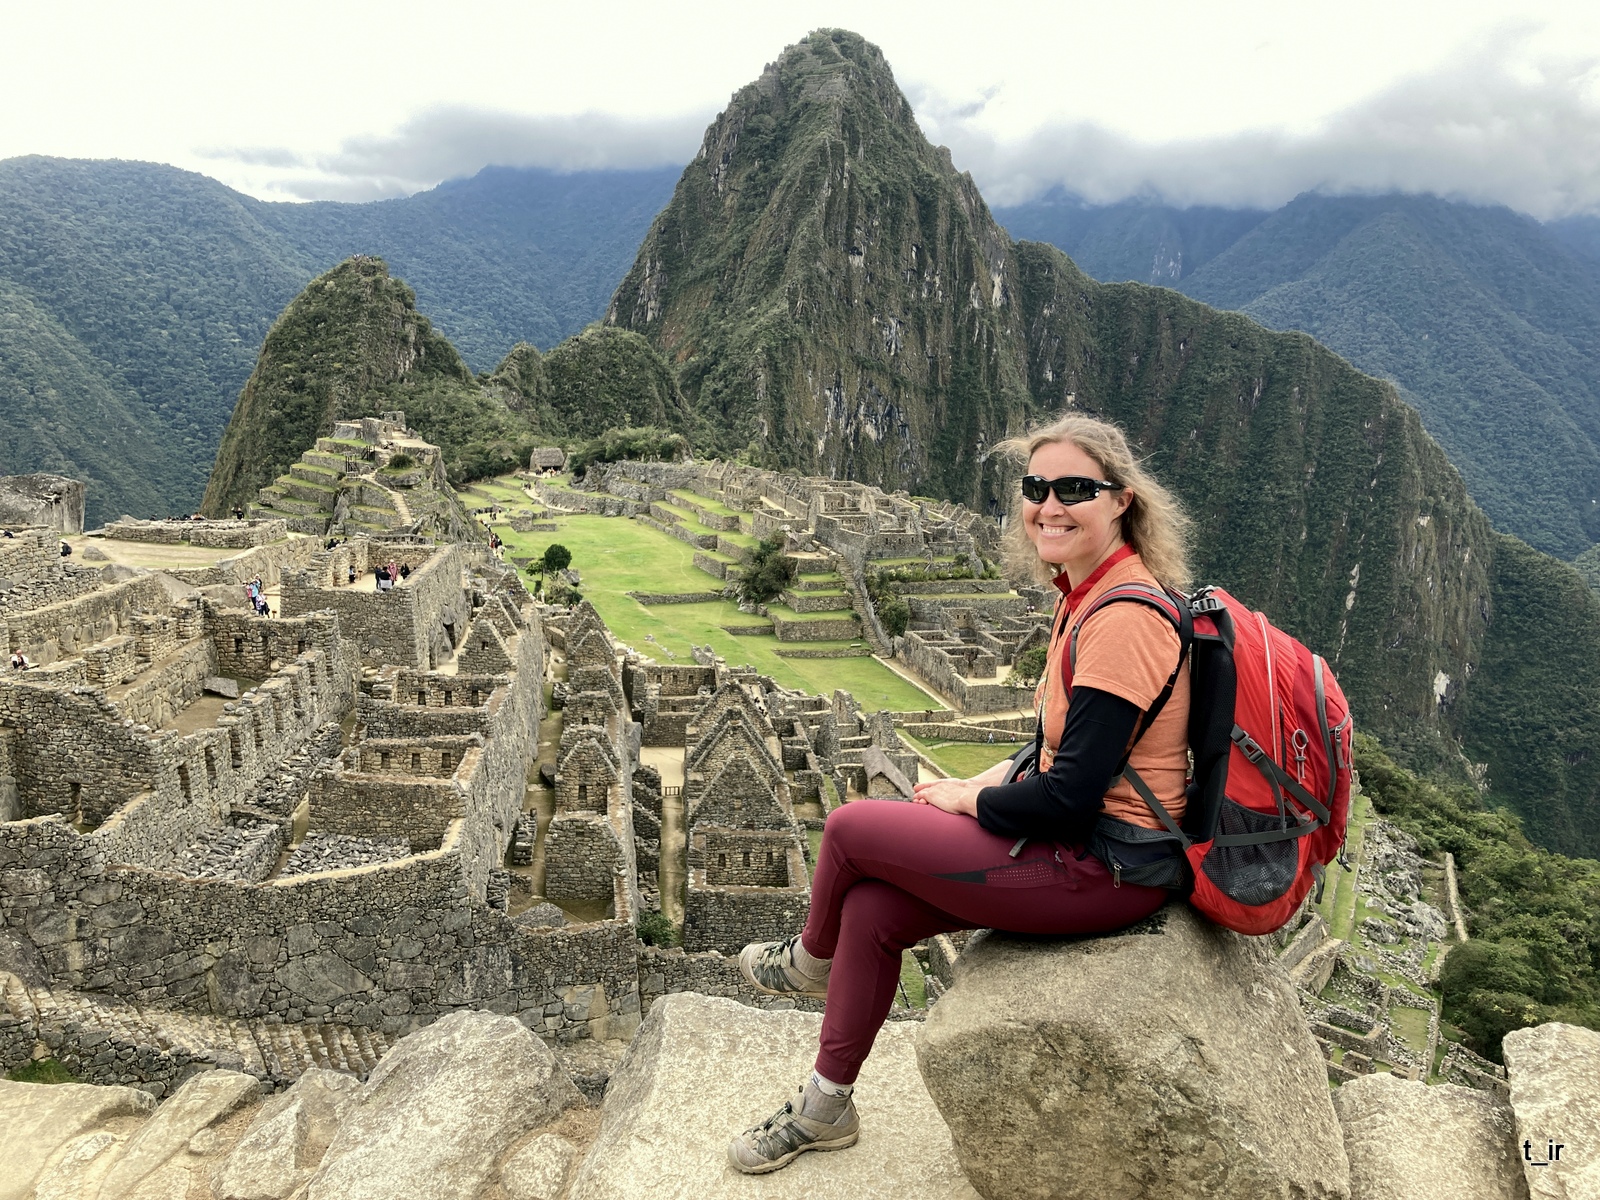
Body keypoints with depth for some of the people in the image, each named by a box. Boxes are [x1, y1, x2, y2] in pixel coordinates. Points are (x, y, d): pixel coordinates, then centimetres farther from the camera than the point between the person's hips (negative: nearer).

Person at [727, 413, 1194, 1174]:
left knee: (850, 828, -5)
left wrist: (967, 799, -9)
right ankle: (824, 1106, 25)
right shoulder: (1090, 594, 7)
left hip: (1102, 869, -9)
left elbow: (1070, 796, -25)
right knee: (871, 909, 6)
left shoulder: (1122, 620, -25)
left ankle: (812, 961, 29)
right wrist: (992, 780, 4)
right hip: (1088, 845, 9)